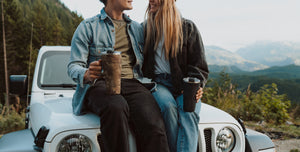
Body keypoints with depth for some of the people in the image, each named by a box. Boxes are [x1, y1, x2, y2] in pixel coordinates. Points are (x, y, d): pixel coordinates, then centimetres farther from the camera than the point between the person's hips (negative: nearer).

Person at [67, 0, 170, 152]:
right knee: (116, 108, -39)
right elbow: (73, 66, 3)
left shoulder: (138, 28, 22)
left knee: (154, 127, -29)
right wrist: (87, 74, -21)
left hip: (132, 83, 3)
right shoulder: (87, 27, 10)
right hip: (99, 84, -2)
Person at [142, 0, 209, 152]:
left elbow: (199, 65, 7)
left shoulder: (188, 27, 10)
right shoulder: (145, 28, 15)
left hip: (184, 84, 0)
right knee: (168, 106, -33)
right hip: (158, 83, 0)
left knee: (189, 111, -31)